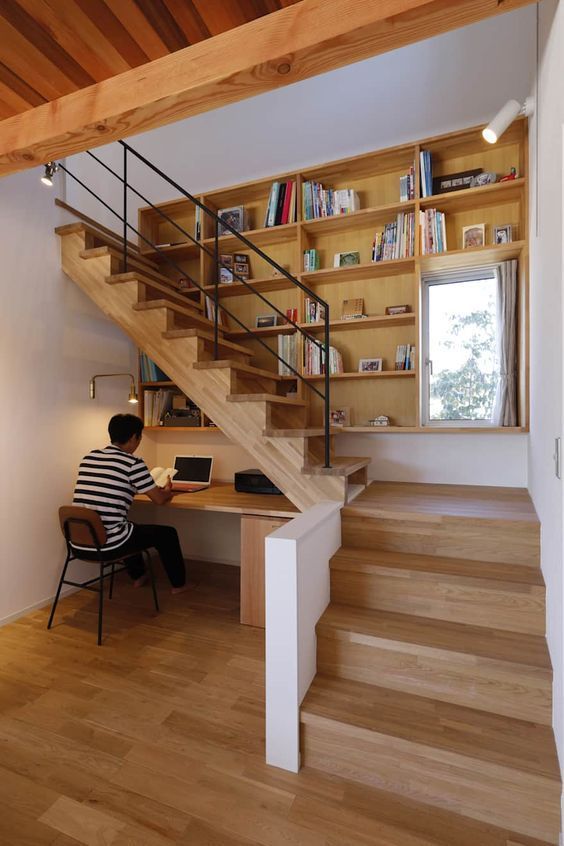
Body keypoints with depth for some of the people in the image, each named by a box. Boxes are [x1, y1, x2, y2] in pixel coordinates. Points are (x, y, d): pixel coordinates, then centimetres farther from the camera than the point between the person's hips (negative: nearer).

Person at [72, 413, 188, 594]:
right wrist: (167, 491, 18)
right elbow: (160, 499, -5)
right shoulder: (133, 463, -14)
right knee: (167, 533, 14)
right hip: (108, 544, -7)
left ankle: (138, 576, 48)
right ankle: (178, 584, 31)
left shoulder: (88, 457, 6)